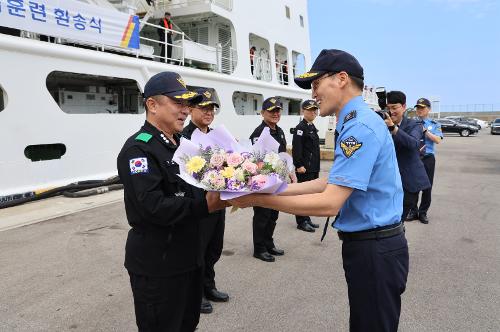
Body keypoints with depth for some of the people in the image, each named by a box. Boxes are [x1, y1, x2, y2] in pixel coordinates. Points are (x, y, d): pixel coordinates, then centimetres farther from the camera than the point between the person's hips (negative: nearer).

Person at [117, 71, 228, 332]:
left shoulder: (180, 145, 12)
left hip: (188, 256, 9)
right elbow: (153, 207, -28)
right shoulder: (139, 149, -17)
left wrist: (218, 194, -5)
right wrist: (205, 205, -26)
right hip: (156, 265, -8)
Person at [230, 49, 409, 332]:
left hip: (374, 249, -10)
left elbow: (329, 203, -27)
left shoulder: (361, 127, -23)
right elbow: (335, 182, 11)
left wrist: (260, 200, -22)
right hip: (368, 244, 10)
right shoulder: (357, 121, 11)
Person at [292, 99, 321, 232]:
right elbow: (296, 149, -18)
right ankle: (301, 222, 7)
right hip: (304, 168, -9)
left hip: (313, 168, 9)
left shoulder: (313, 128, 16)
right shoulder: (300, 128, -11)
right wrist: (299, 165, -23)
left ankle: (307, 219, 25)